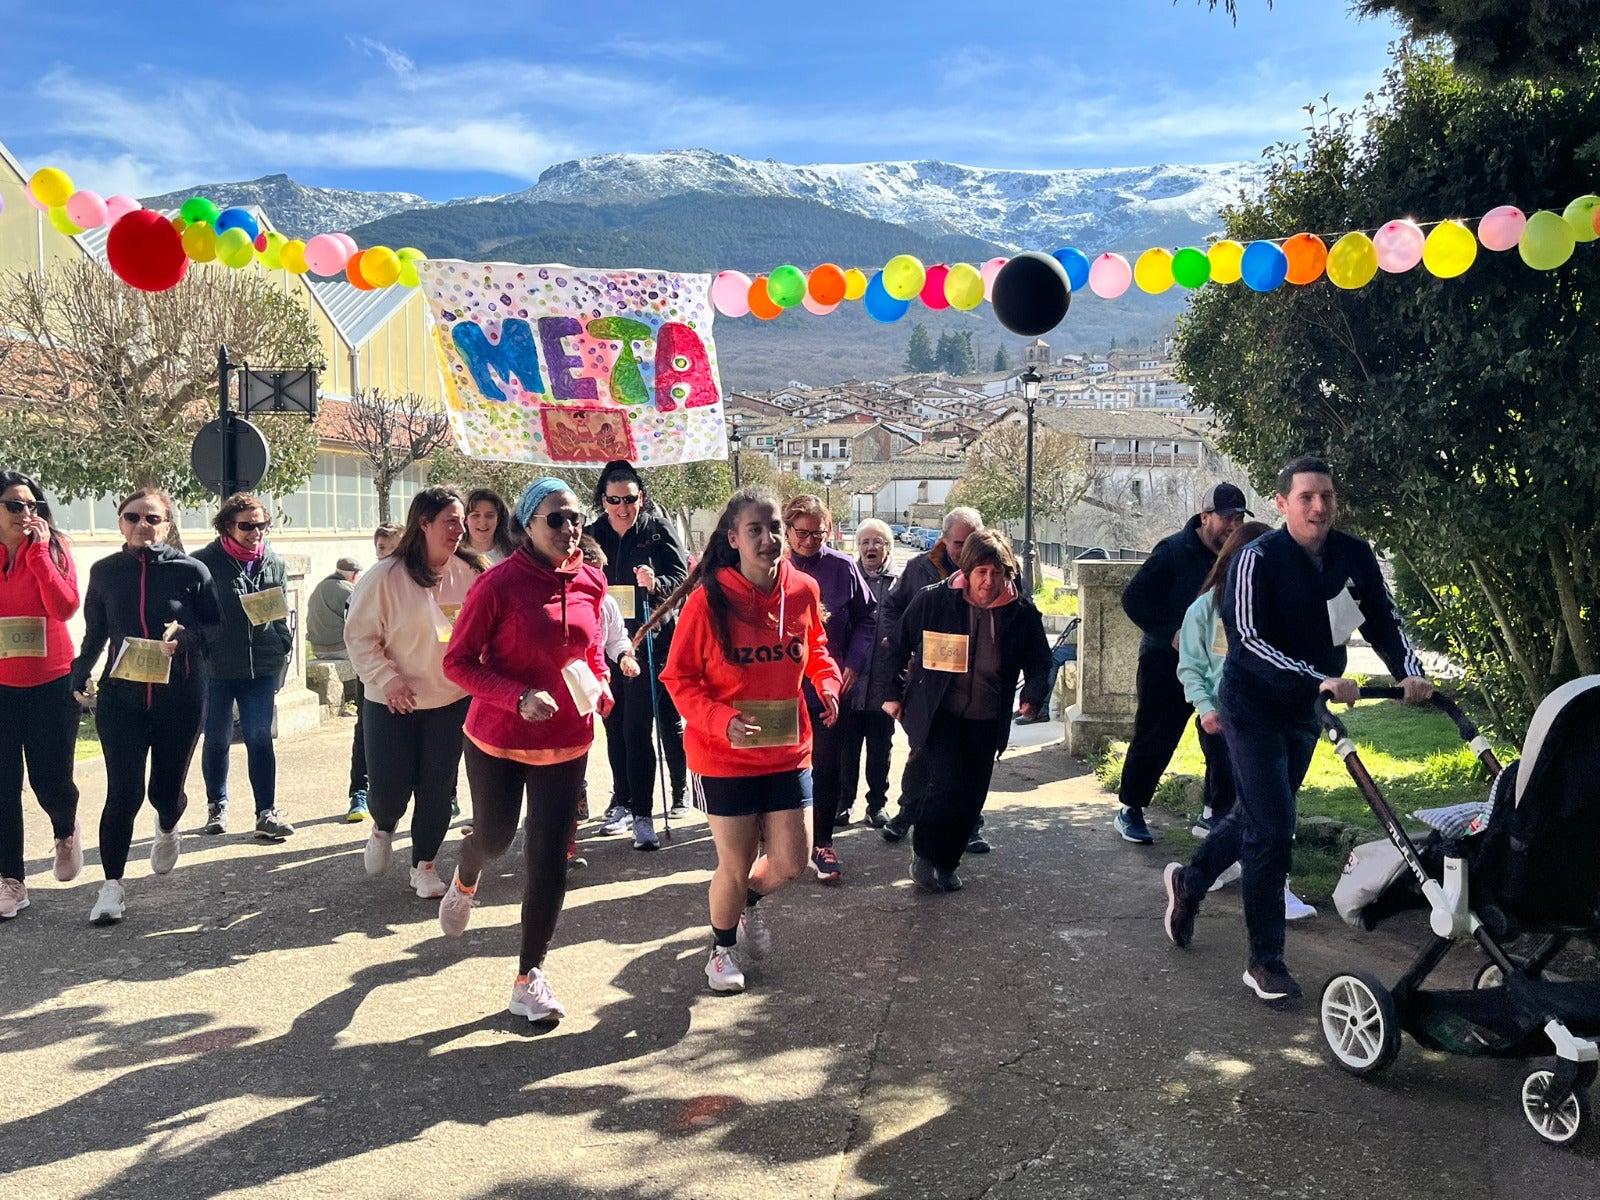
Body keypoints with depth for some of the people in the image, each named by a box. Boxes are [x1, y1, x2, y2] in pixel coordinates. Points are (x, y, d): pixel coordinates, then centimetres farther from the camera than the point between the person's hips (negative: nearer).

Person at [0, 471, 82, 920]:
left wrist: (38, 551, -18)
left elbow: (66, 607, -17)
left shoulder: (54, 548, -2)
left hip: (51, 683, -1)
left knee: (50, 781, 4)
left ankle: (66, 831, 38)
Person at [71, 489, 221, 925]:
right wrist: (80, 677, 7)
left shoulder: (191, 570, -3)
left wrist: (186, 636, -16)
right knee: (124, 792, -8)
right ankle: (112, 885, 5)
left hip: (180, 697, -1)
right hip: (120, 697, 1)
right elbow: (95, 634, 14)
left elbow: (215, 625, 3)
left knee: (164, 789, 8)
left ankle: (167, 829, 45)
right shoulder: (105, 572, 4)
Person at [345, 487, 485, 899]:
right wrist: (387, 679, -17)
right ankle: (383, 828, 39)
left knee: (438, 788, 7)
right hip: (393, 704, -2)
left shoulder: (470, 572, -3)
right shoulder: (386, 576, -12)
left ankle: (424, 865, 26)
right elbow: (359, 635, -8)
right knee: (389, 788, 2)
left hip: (452, 700, 2)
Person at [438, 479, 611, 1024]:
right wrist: (519, 698, -25)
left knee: (549, 860, 4)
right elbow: (457, 661, -13)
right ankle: (465, 880, 55)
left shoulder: (590, 583, -2)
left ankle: (530, 975, 20)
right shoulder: (499, 584, -17)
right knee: (495, 835, 16)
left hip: (567, 744, 3)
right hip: (498, 739, -3)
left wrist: (599, 687, -4)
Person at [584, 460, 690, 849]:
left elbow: (682, 577, -6)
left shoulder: (658, 531, -2)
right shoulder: (591, 536, 8)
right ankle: (622, 803, 26)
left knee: (637, 729, -8)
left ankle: (641, 816, -4)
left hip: (649, 641, -4)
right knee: (616, 727, 13)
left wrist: (656, 584, -25)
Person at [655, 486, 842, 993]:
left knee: (789, 863, 7)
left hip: (788, 750, 4)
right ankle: (723, 948, 38)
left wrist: (828, 683, -8)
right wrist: (723, 720, -24)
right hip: (724, 755, -3)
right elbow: (678, 677, -10)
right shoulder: (708, 599, -16)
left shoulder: (804, 591, -5)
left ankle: (750, 899, 44)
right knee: (736, 866, 7)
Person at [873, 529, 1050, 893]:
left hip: (986, 722, 3)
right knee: (949, 781, -18)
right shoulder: (932, 600, -9)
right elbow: (896, 645, 3)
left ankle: (945, 863, 29)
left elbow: (1039, 662, 9)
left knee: (973, 795, 6)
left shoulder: (1022, 612, -4)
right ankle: (924, 853, 9)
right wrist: (890, 693, 2)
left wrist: (1033, 696, -8)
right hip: (936, 714, -3)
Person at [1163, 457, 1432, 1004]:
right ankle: (1266, 963, 3)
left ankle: (1189, 880, 45)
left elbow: (1384, 622, 2)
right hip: (1252, 707, -6)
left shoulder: (1355, 556, -3)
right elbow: (1249, 640, -26)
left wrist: (1410, 672, -18)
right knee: (1273, 827, -10)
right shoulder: (1257, 559, -19)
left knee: (1256, 815, 18)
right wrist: (1321, 680, -36)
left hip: (1304, 710, 6)